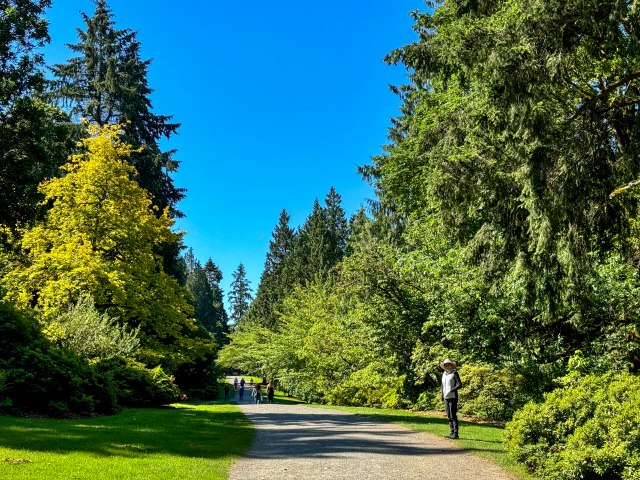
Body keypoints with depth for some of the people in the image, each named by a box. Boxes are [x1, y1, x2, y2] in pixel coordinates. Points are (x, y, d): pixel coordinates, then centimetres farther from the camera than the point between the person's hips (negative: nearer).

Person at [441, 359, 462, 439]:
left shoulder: (454, 373, -5)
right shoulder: (444, 374, 13)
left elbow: (460, 385, -11)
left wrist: (451, 390, -20)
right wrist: (442, 397, 16)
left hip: (453, 397, -7)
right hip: (446, 397, 7)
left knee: (453, 416, -7)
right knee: (449, 416, 9)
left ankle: (456, 433, -2)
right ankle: (452, 433, 16)